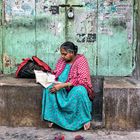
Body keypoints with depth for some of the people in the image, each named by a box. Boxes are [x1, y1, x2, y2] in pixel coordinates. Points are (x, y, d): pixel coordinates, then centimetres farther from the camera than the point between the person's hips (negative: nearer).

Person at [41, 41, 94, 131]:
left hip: (76, 87, -5)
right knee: (49, 89, -24)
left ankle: (86, 119, -22)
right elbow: (56, 75, 15)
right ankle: (52, 117, -17)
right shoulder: (62, 60, 7)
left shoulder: (81, 60, -12)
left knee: (79, 91, -39)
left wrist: (62, 85, -29)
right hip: (62, 88, 5)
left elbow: (82, 80, -22)